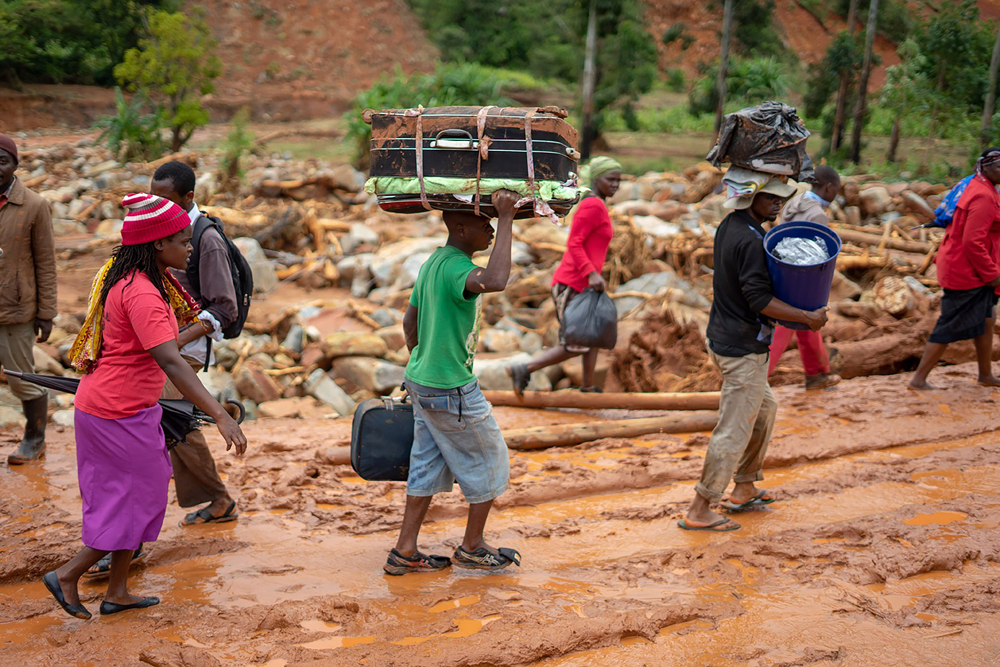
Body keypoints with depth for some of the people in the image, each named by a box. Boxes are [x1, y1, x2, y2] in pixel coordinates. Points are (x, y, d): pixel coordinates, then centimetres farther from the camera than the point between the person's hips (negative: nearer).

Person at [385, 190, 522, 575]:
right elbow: (495, 281, -45)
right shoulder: (455, 267, -22)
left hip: (422, 382, 9)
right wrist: (507, 218, -38)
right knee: (488, 463, 9)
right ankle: (472, 549, 22)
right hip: (452, 391, -9)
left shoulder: (433, 263, 8)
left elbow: (410, 320, 17)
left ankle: (405, 551, 19)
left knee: (429, 466, 15)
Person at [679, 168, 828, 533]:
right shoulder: (750, 241, -22)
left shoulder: (729, 227, 8)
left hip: (723, 338, 10)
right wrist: (807, 317, -18)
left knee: (764, 409, 24)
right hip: (743, 348, -10)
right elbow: (760, 300, -24)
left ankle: (744, 490, 33)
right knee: (734, 430, -2)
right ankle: (699, 510, 4)